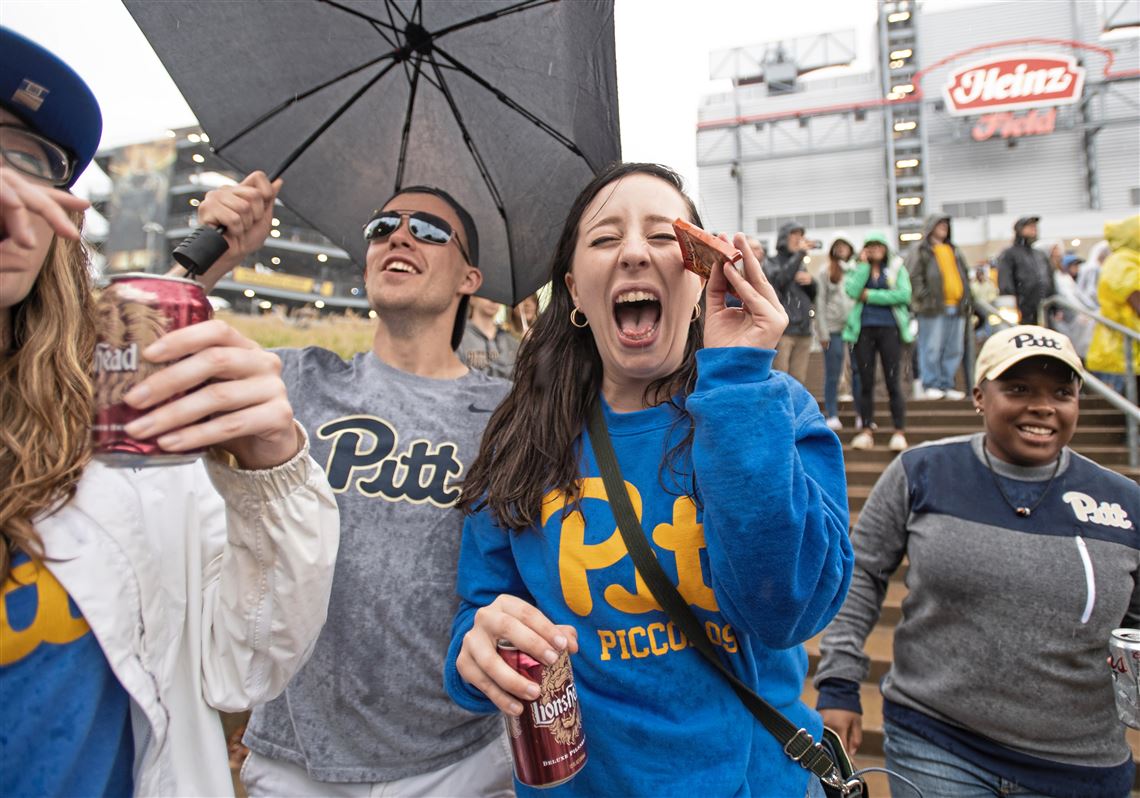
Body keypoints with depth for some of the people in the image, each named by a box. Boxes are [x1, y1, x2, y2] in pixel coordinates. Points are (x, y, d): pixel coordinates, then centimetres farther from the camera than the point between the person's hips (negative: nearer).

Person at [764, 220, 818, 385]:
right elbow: (779, 280, -17)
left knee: (798, 381, 4)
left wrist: (810, 280, 2)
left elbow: (812, 296, 23)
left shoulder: (802, 265, 20)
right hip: (781, 330, -6)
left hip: (803, 330, 6)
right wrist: (800, 253, -15)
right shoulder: (771, 262, 5)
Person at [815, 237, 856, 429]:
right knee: (832, 375, 0)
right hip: (833, 328, -2)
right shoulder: (825, 274, 8)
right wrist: (823, 332, -4)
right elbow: (820, 304, 3)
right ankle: (832, 416, 7)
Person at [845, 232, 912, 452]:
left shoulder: (897, 268, 9)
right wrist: (864, 264, -5)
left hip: (889, 329, -1)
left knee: (892, 381, -4)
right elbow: (852, 290, -10)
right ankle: (866, 430, 11)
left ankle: (900, 432, 1)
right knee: (866, 382, 4)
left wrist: (870, 295, -8)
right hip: (864, 329, 2)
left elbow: (904, 294, -9)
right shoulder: (858, 269, 11)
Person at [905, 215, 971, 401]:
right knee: (932, 348, -8)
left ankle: (947, 385, 13)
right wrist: (924, 297, -15)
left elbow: (964, 275, 28)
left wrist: (966, 299, 16)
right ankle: (931, 386, -1)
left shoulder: (954, 250, 25)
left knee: (954, 350, 6)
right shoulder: (920, 250, 3)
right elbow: (913, 276, -7)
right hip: (934, 307, -7)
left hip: (957, 306, 7)